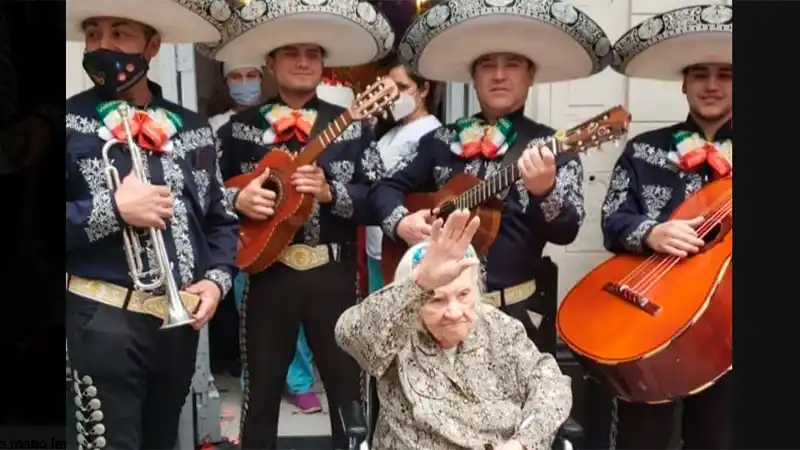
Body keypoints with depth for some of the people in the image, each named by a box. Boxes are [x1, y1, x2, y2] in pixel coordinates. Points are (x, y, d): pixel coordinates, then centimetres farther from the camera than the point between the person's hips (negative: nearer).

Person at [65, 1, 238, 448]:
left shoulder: (192, 127, 8)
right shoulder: (71, 124, -4)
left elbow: (222, 217, 12)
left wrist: (217, 278, -3)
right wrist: (113, 209, -19)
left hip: (182, 318, 5)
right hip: (104, 320, -4)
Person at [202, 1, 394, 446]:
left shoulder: (353, 126, 3)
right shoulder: (240, 127, 4)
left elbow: (376, 202, -2)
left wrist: (329, 192, -18)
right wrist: (239, 200, -14)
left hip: (334, 275, 0)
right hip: (269, 273, 0)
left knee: (348, 388, 10)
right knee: (262, 391, 12)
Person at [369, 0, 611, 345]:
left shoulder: (552, 148, -3)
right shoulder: (441, 140, 6)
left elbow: (565, 232, -11)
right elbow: (386, 186, 9)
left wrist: (544, 192, -30)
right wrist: (401, 222, -11)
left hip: (511, 307, -2)